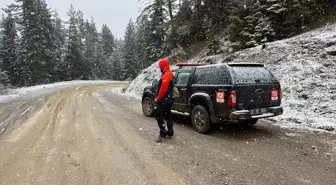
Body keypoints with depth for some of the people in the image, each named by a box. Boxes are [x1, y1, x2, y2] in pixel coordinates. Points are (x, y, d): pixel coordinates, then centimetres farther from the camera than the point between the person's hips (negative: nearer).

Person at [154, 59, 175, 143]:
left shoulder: (166, 75, -17)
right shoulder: (170, 74, 17)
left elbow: (163, 89, -23)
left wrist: (158, 98, -13)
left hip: (165, 100, -11)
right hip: (169, 99, 11)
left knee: (158, 116, -5)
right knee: (168, 116, 15)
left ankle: (163, 134, -5)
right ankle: (170, 133, 22)